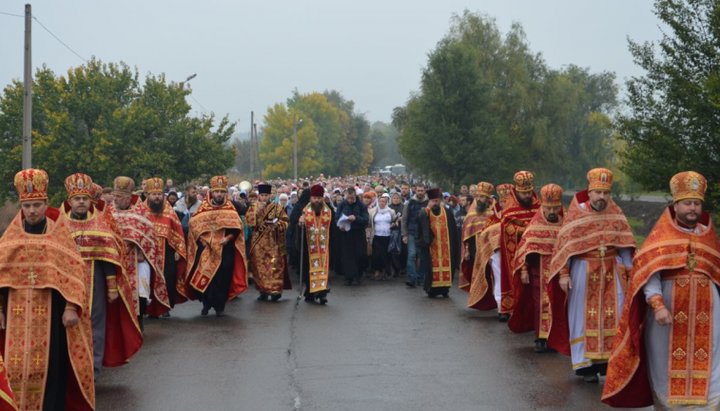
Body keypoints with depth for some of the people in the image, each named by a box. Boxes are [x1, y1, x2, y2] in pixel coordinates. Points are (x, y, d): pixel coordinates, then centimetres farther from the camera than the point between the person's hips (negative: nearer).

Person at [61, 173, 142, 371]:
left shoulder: (101, 222, 3)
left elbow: (109, 256, 1)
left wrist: (112, 286, -3)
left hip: (95, 280, 0)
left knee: (96, 321, 5)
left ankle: (94, 364, 13)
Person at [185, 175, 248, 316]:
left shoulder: (230, 209, 5)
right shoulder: (204, 207, 5)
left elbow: (236, 227, -1)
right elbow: (194, 224, 4)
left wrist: (228, 237, -17)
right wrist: (202, 238, -9)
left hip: (225, 250, 0)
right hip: (206, 250, 0)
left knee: (222, 278, -1)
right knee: (205, 277, -4)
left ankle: (220, 306, 11)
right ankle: (206, 304, 12)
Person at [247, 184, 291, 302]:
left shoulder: (278, 208, 4)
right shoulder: (253, 208, 9)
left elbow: (285, 222, 2)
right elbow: (248, 221, -6)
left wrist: (277, 223, -17)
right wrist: (257, 211, -16)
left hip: (273, 243, -2)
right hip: (258, 244, 2)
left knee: (274, 266, -8)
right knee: (260, 267, 2)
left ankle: (275, 290, -6)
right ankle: (263, 291, 9)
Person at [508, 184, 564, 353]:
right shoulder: (535, 226, -1)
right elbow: (525, 249, -1)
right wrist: (524, 270, -6)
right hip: (540, 274, -1)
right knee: (542, 304, 1)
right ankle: (541, 338, 6)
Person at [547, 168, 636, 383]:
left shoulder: (615, 214, 2)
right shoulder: (576, 214, -7)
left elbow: (625, 244, 7)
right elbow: (564, 246, -6)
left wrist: (628, 269, 2)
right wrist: (563, 274, -10)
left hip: (611, 271, 3)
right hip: (583, 270, -3)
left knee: (614, 316, 2)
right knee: (584, 317, 3)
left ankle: (608, 359, 12)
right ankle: (584, 364, 10)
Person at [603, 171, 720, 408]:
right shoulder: (661, 235, 1)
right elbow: (648, 272, -11)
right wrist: (657, 304, -25)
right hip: (669, 306, -2)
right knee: (667, 362, 4)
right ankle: (667, 404, 19)